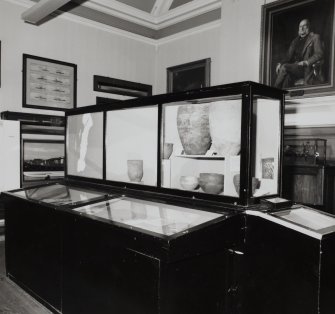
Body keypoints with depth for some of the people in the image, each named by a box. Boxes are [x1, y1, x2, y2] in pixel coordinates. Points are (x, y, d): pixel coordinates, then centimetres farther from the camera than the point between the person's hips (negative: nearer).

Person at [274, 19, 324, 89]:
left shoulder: (315, 37, 10)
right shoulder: (295, 41, 25)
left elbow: (319, 54, -2)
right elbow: (289, 57, 19)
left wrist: (306, 62, -17)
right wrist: (281, 63, -3)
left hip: (307, 68, -4)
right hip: (294, 67, 4)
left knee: (284, 67, -29)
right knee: (287, 77, -31)